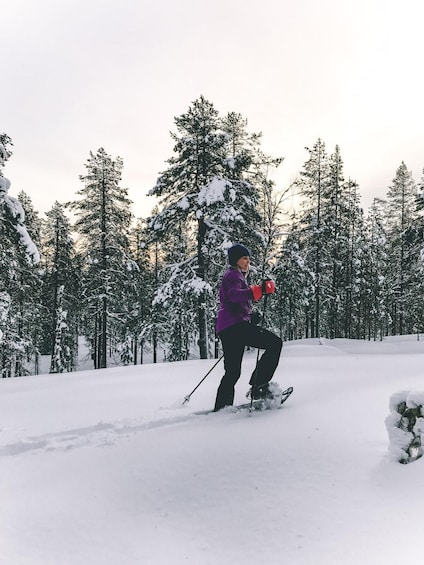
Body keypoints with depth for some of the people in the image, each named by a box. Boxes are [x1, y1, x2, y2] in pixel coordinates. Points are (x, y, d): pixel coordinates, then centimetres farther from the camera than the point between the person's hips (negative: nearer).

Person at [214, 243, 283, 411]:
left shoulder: (235, 275, 30)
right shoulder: (233, 275, -3)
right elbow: (234, 295, -24)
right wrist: (259, 290, -34)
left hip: (226, 328, 11)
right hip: (235, 325, -11)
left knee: (232, 372, 14)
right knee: (275, 343, -14)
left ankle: (221, 407, 15)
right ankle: (259, 386, -19)